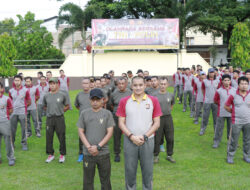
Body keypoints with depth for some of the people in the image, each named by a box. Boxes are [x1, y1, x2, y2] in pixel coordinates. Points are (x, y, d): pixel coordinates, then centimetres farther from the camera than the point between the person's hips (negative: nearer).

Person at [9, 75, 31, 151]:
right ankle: (12, 143, 21)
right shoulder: (11, 91, 6)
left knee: (24, 129, 1)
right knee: (12, 129, 7)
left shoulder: (25, 91, 0)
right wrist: (12, 107, 8)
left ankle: (24, 144, 12)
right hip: (13, 113, 2)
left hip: (22, 113, -2)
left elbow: (29, 102, 7)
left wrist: (23, 106, 4)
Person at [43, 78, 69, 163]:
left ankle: (62, 154, 17)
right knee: (49, 137, 8)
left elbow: (67, 106, 8)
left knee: (61, 137, 3)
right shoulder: (46, 96, 7)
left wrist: (60, 111, 1)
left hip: (59, 118, -3)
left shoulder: (63, 95, -1)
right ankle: (51, 154, 23)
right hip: (49, 118, 3)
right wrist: (50, 111, 7)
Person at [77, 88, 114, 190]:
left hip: (103, 153, -1)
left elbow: (110, 132, -4)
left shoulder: (107, 113, -1)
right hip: (88, 153, 1)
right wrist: (88, 147, -9)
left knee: (105, 180, 10)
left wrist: (98, 147, -12)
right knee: (88, 181, 10)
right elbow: (81, 131, 3)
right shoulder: (84, 113, 3)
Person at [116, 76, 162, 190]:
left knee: (147, 170, 8)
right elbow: (121, 123, 1)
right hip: (129, 141, 0)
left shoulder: (153, 101, 0)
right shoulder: (124, 101, 1)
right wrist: (131, 136, -11)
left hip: (148, 141, 0)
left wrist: (145, 136, -9)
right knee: (130, 170, 9)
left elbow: (157, 123, 1)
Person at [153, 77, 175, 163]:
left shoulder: (171, 95, 4)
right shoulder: (154, 95, -7)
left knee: (170, 138, 8)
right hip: (158, 118, -3)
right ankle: (156, 155, 20)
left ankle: (169, 155, 24)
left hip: (168, 118, 3)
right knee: (157, 139, 4)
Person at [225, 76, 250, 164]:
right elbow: (226, 106, 2)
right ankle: (230, 156, 20)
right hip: (236, 122, -3)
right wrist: (234, 112, 2)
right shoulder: (233, 95, -8)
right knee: (234, 141, 5)